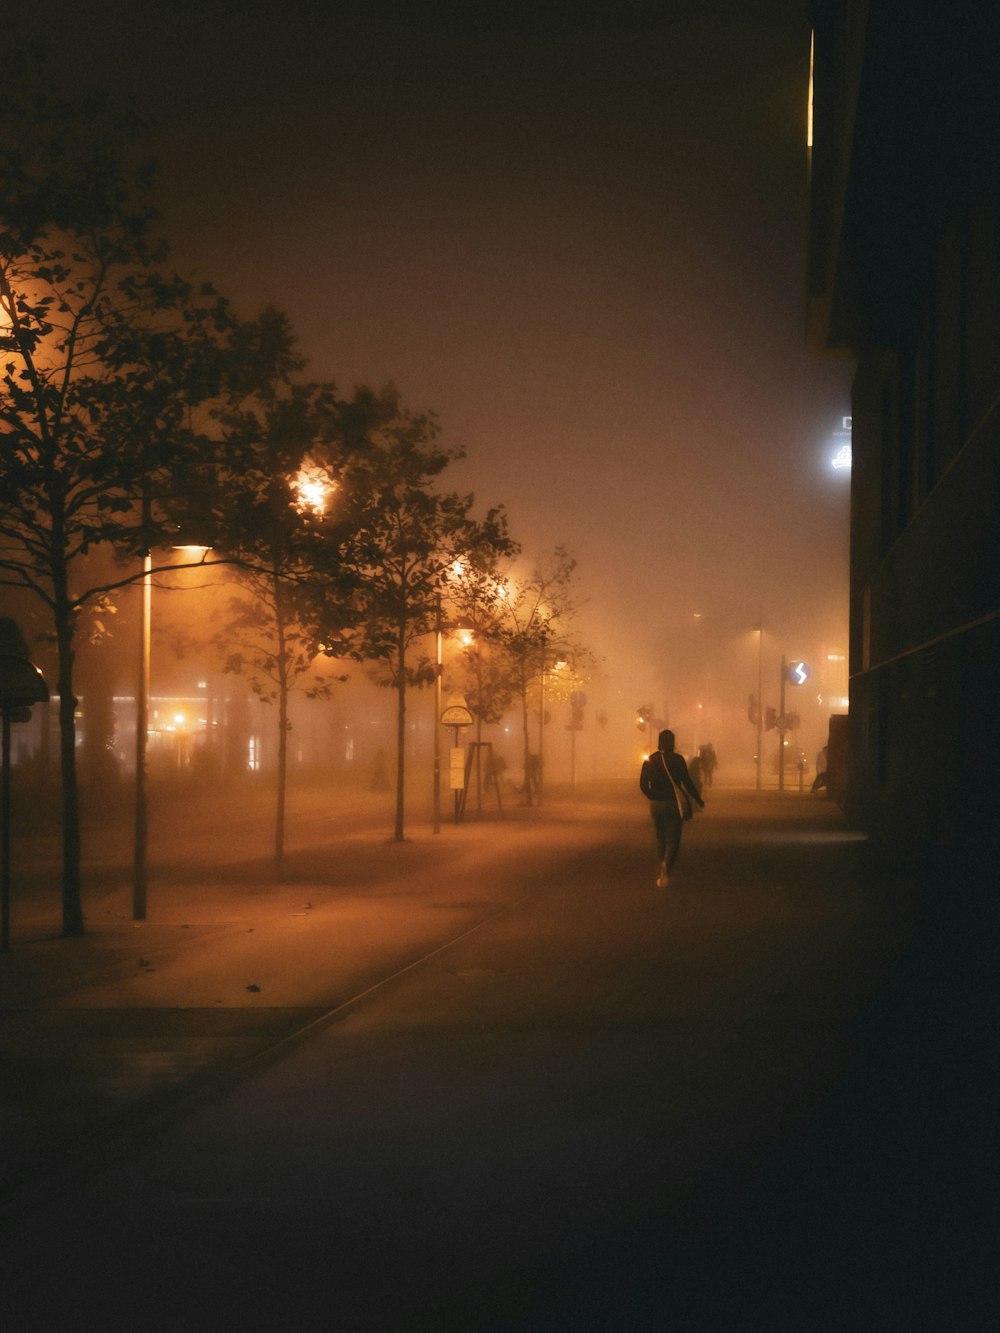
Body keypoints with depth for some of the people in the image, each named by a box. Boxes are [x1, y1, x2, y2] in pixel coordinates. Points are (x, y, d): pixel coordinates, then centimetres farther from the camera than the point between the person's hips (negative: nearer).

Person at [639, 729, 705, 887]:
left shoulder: (650, 760, 1)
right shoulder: (677, 759, -9)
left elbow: (643, 784, 5)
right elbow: (687, 783, -11)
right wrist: (699, 801, -1)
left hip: (655, 805, 3)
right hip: (673, 804, -3)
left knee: (660, 839, 16)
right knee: (673, 840, 2)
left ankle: (661, 874, 13)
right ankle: (666, 864, -27)